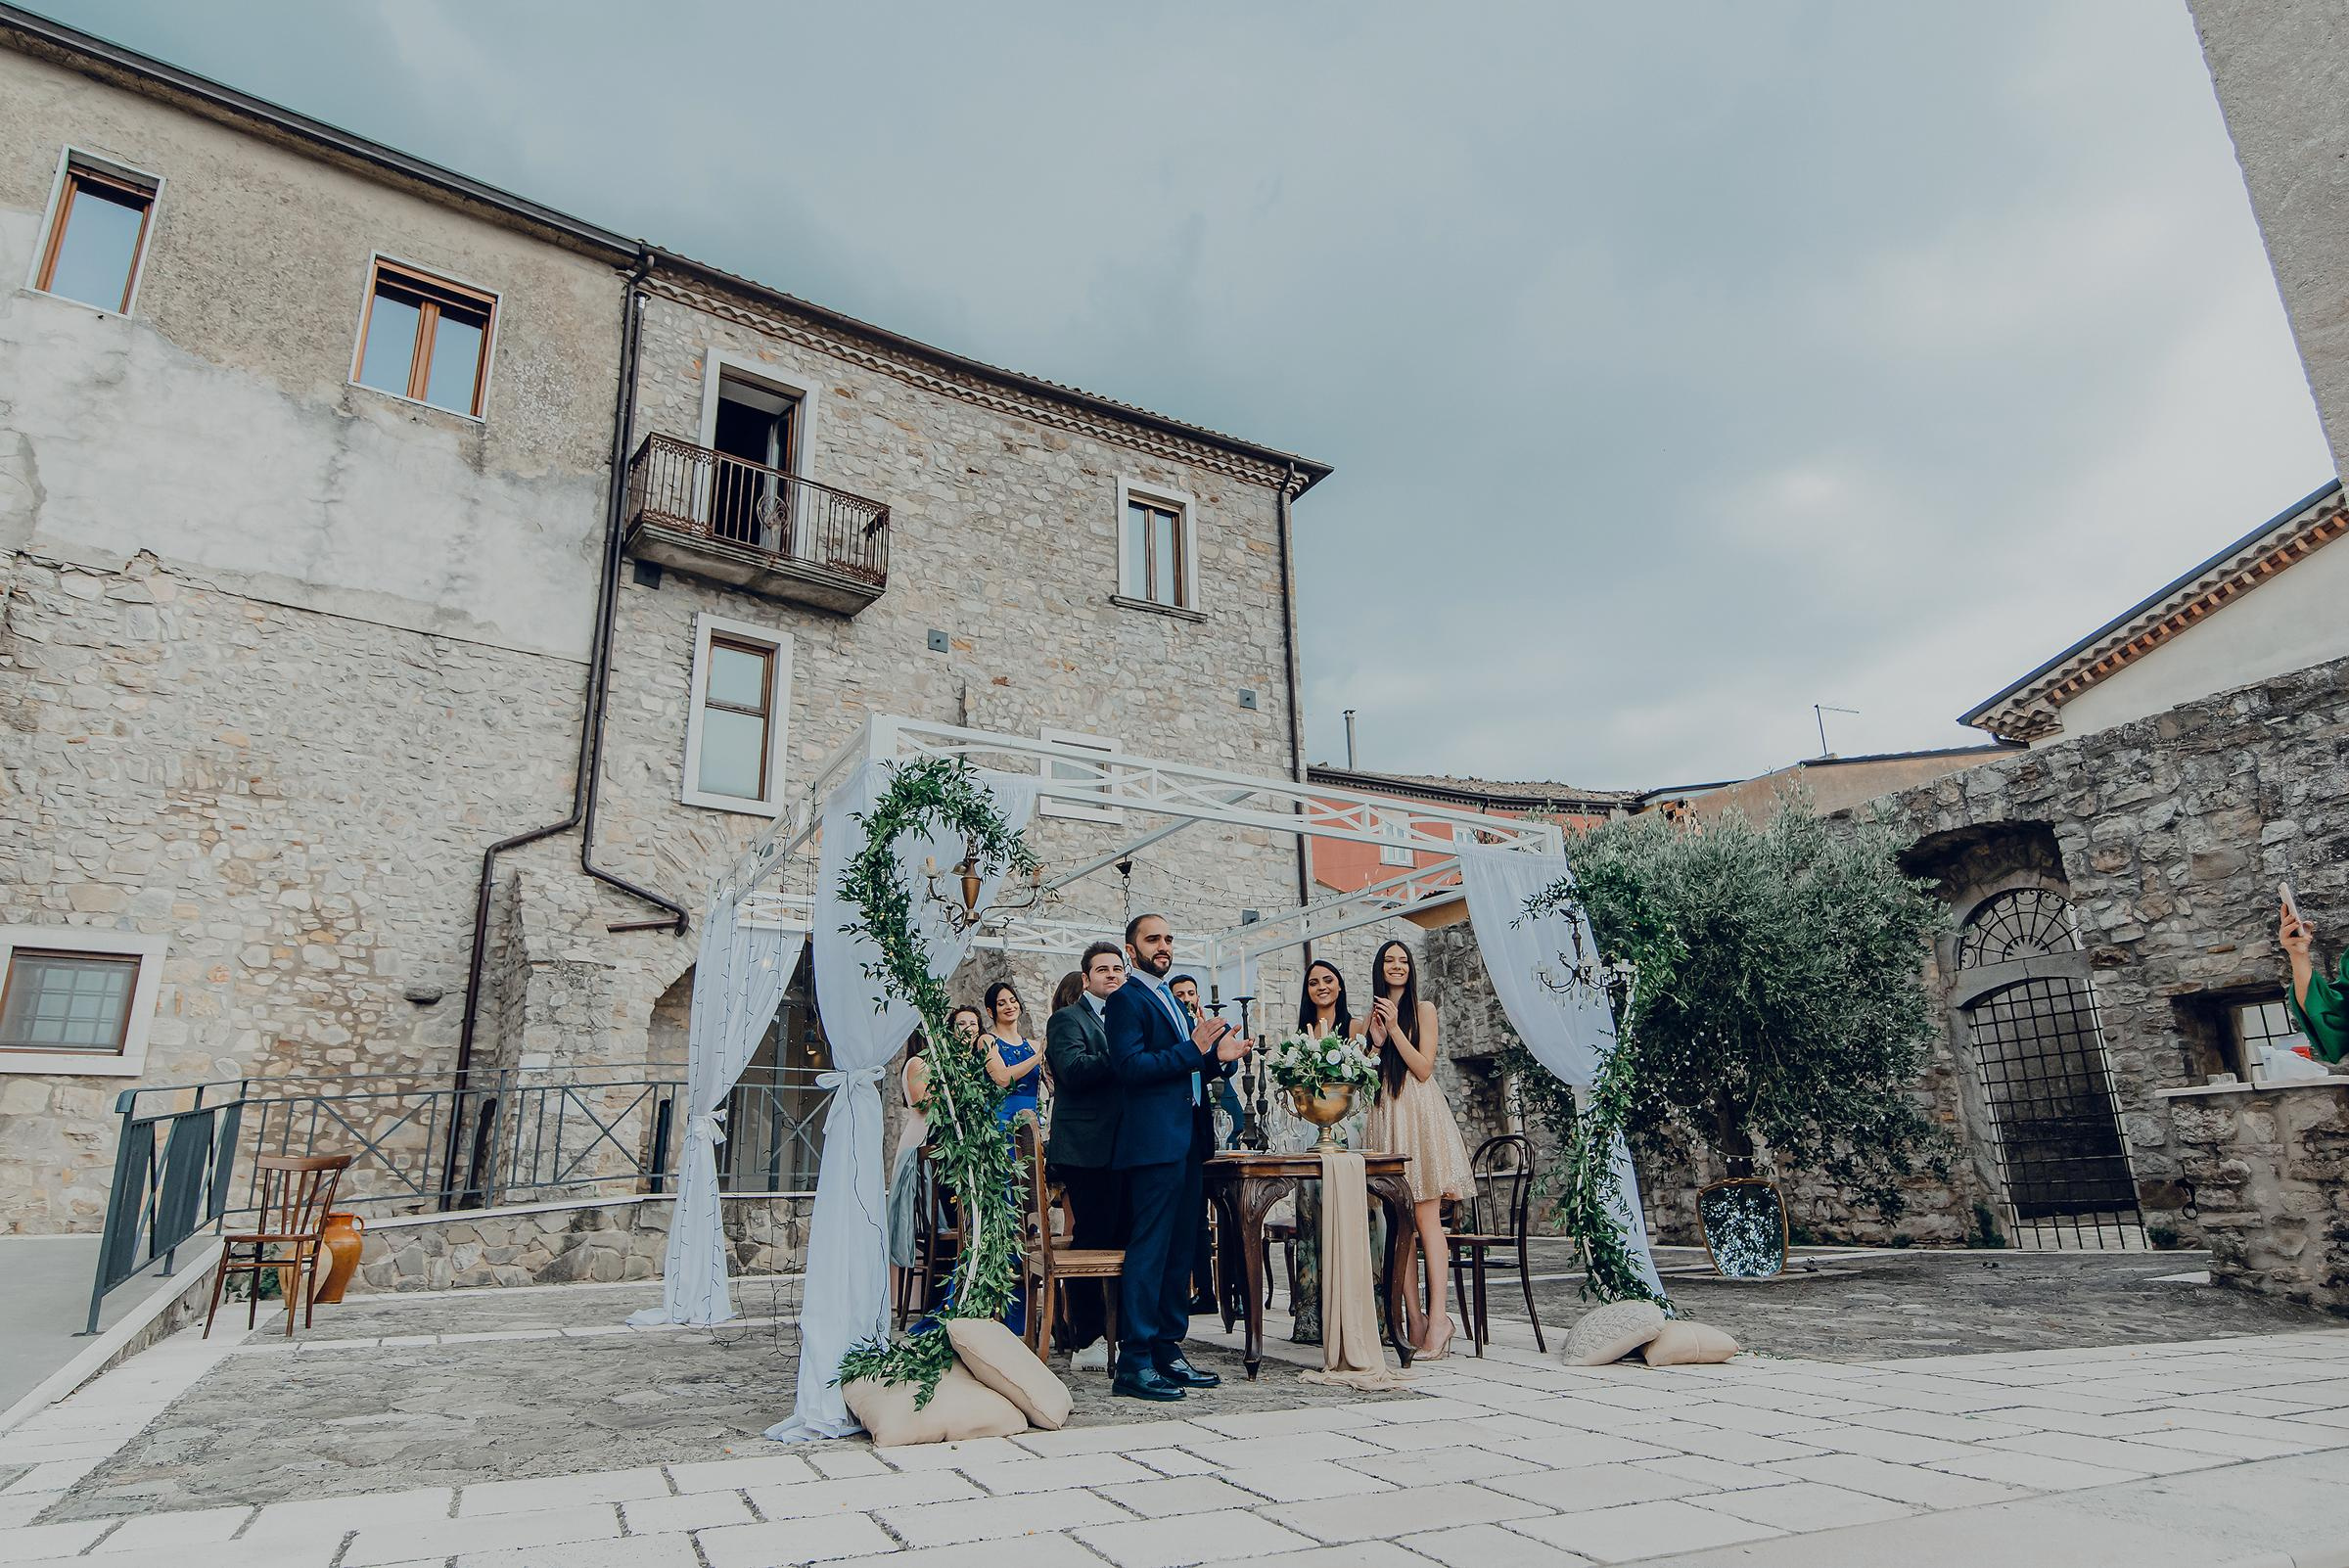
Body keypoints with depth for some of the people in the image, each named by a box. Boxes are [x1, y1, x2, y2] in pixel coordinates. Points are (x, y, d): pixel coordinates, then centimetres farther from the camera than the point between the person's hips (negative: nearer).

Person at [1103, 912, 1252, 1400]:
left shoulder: (1176, 1004, 22)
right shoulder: (1125, 999, -6)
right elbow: (1130, 1066, -18)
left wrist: (1217, 1055, 4)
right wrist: (1193, 1050, -22)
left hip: (1186, 1140, 9)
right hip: (1154, 1138, -9)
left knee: (1178, 1250, 12)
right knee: (1149, 1249, -8)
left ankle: (1168, 1351, 20)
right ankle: (1134, 1364, -3)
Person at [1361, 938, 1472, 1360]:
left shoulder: (1423, 1009, 4)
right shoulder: (1370, 1018, 16)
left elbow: (1423, 1068, -6)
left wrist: (1395, 1029, -10)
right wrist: (1375, 1042, -3)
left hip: (1419, 1115, -4)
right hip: (1384, 1119, 5)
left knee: (1426, 1218, -9)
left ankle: (1438, 1317, -10)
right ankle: (1415, 1317, 4)